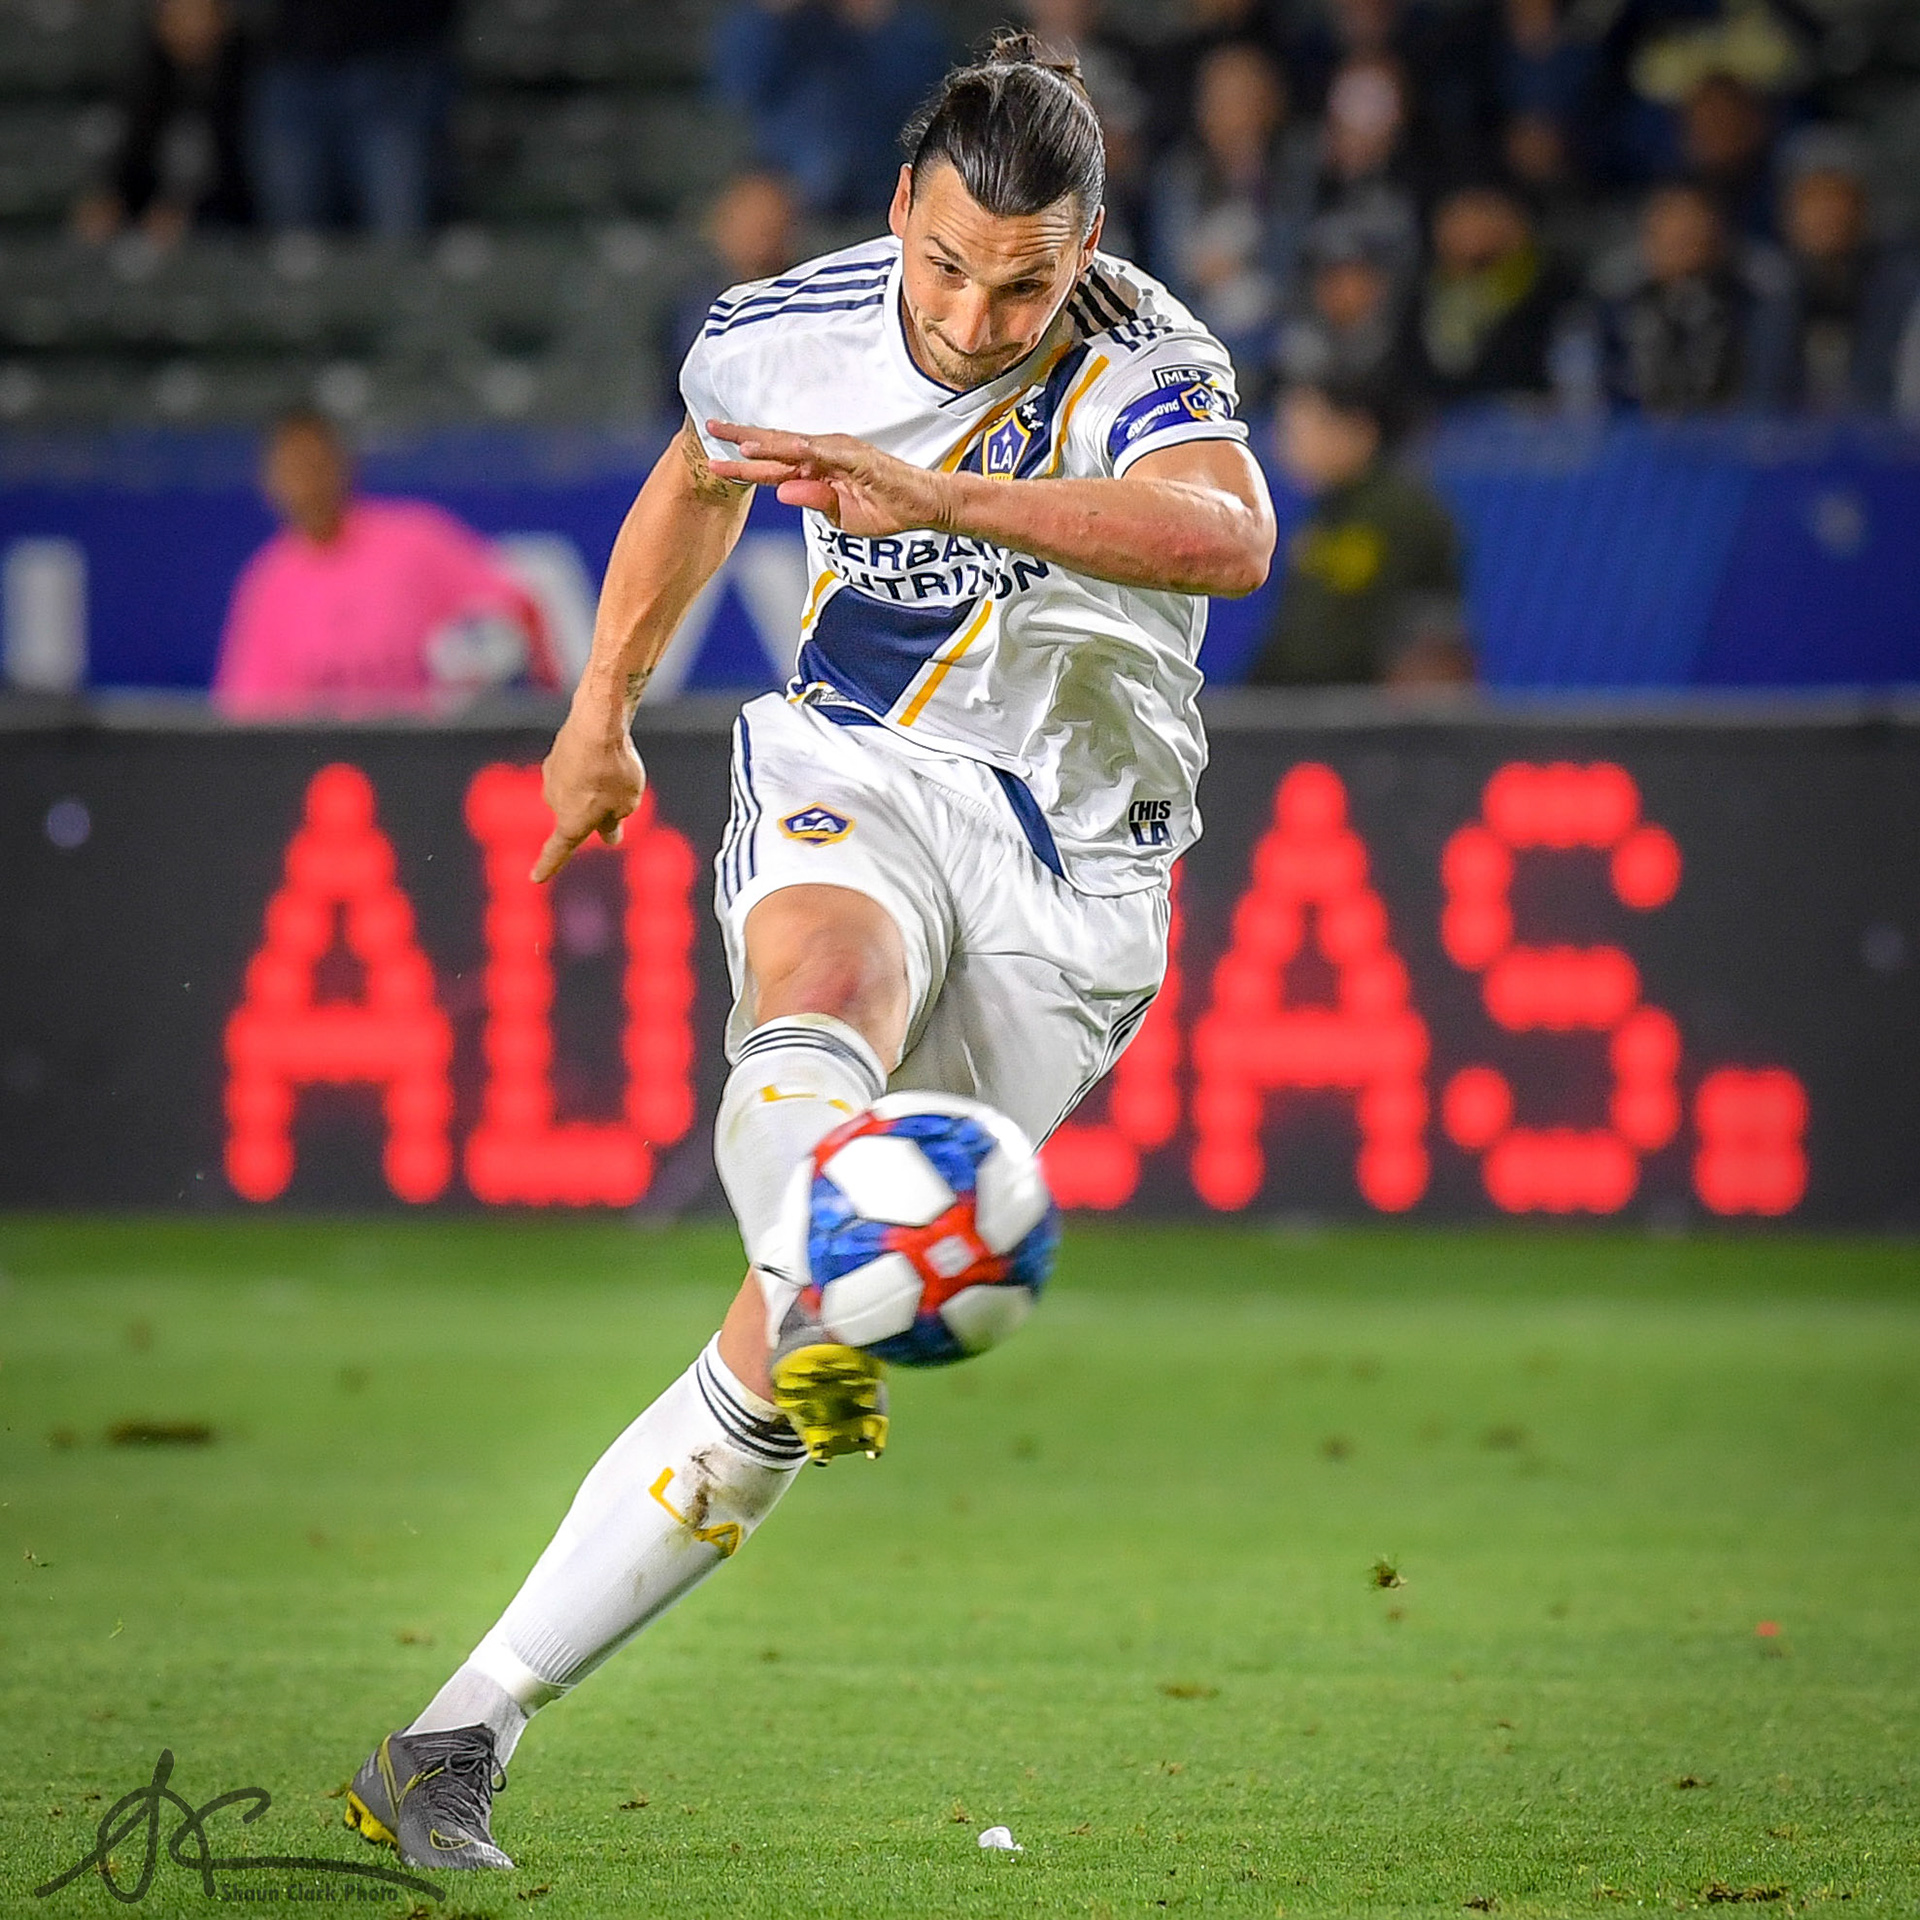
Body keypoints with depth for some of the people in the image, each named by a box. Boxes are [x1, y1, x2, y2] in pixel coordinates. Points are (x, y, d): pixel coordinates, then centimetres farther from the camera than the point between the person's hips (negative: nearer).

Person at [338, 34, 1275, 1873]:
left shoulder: (1141, 369, -18)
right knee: (822, 1000, -39)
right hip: (850, 775, 2)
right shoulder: (783, 335, -3)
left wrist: (944, 498, -52)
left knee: (768, 1355, -9)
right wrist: (602, 711, 32)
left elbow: (1231, 536, -41)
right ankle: (830, 1328, -69)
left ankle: (466, 1728, -4)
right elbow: (697, 479, 21)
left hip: (1072, 872, -2)